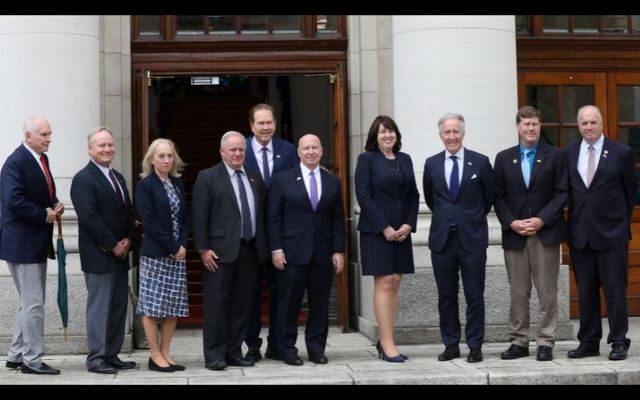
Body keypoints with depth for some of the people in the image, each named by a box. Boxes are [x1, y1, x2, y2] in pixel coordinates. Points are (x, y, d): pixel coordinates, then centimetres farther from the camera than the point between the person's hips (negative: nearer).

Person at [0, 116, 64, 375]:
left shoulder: (41, 159, 12)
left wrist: (56, 205, 1)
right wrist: (44, 215, -18)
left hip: (37, 242, 10)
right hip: (21, 243, -10)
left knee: (30, 303, 16)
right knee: (34, 303, -5)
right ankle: (32, 359, 4)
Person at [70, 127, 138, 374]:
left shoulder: (117, 177, 17)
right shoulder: (83, 179, -9)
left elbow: (128, 213, 17)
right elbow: (89, 217, -18)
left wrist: (128, 240, -1)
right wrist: (112, 245, -15)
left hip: (120, 254, 8)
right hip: (98, 255, -8)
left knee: (119, 307, 9)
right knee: (99, 307, -4)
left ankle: (112, 355, 16)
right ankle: (96, 358, 4)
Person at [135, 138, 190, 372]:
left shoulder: (178, 183, 12)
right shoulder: (145, 185, -5)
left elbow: (184, 217, 11)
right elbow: (150, 222, -12)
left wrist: (182, 245, -4)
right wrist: (172, 247, -14)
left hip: (178, 253, 6)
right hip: (155, 254, -6)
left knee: (174, 305, 5)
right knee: (153, 304, -2)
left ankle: (165, 352, 13)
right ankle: (155, 355, 5)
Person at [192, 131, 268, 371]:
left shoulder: (255, 178, 15)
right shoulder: (208, 177, -1)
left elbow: (262, 214, 17)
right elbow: (199, 217, -5)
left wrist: (264, 245, 9)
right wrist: (203, 249, -11)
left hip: (251, 250, 5)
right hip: (221, 251, -5)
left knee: (242, 304, 7)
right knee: (217, 304, -2)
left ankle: (234, 352, 14)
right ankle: (214, 355, 3)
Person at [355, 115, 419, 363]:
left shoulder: (405, 159, 13)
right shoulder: (367, 159, -2)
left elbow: (414, 195, 12)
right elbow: (363, 196, -9)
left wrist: (408, 224, -3)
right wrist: (384, 228, -13)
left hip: (401, 230, 5)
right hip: (376, 230, -5)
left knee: (394, 283, 4)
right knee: (384, 283, -7)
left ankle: (384, 341, 10)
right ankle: (387, 344, -6)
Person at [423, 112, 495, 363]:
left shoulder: (480, 162, -2)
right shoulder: (431, 164, 5)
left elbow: (490, 197, 9)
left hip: (472, 238, -2)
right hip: (441, 238, 2)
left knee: (474, 295, 1)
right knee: (446, 296, 7)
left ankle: (475, 347, 8)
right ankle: (450, 345, 15)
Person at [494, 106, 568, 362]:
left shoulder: (555, 156, 4)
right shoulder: (503, 158, 10)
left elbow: (561, 193, -1)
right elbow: (499, 197, 7)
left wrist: (541, 220, -12)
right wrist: (511, 222, -7)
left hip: (546, 232, -2)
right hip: (514, 234, 2)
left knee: (547, 291, 0)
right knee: (518, 292, 5)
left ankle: (545, 343, 6)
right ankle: (518, 342, 12)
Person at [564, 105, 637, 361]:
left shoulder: (621, 153, -1)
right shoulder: (568, 154, 6)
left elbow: (631, 189, 8)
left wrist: (620, 220, 11)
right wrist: (575, 219, 9)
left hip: (611, 234, -3)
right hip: (580, 234, 3)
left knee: (615, 290, -1)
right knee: (585, 292, 8)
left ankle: (619, 342, 7)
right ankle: (588, 343, 15)